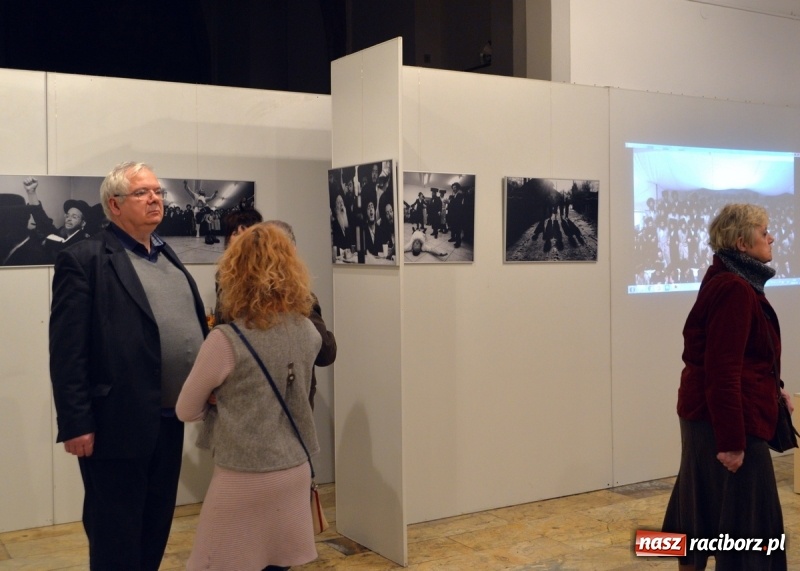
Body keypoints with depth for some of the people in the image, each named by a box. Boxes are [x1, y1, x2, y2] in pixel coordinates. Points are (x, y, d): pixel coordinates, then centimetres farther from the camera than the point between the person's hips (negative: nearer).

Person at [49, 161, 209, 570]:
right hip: (118, 424, -7)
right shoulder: (84, 260, -9)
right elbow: (67, 353, -13)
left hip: (169, 420, 7)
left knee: (155, 533, 19)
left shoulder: (167, 257, 15)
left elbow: (193, 330, 17)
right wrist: (75, 424, -17)